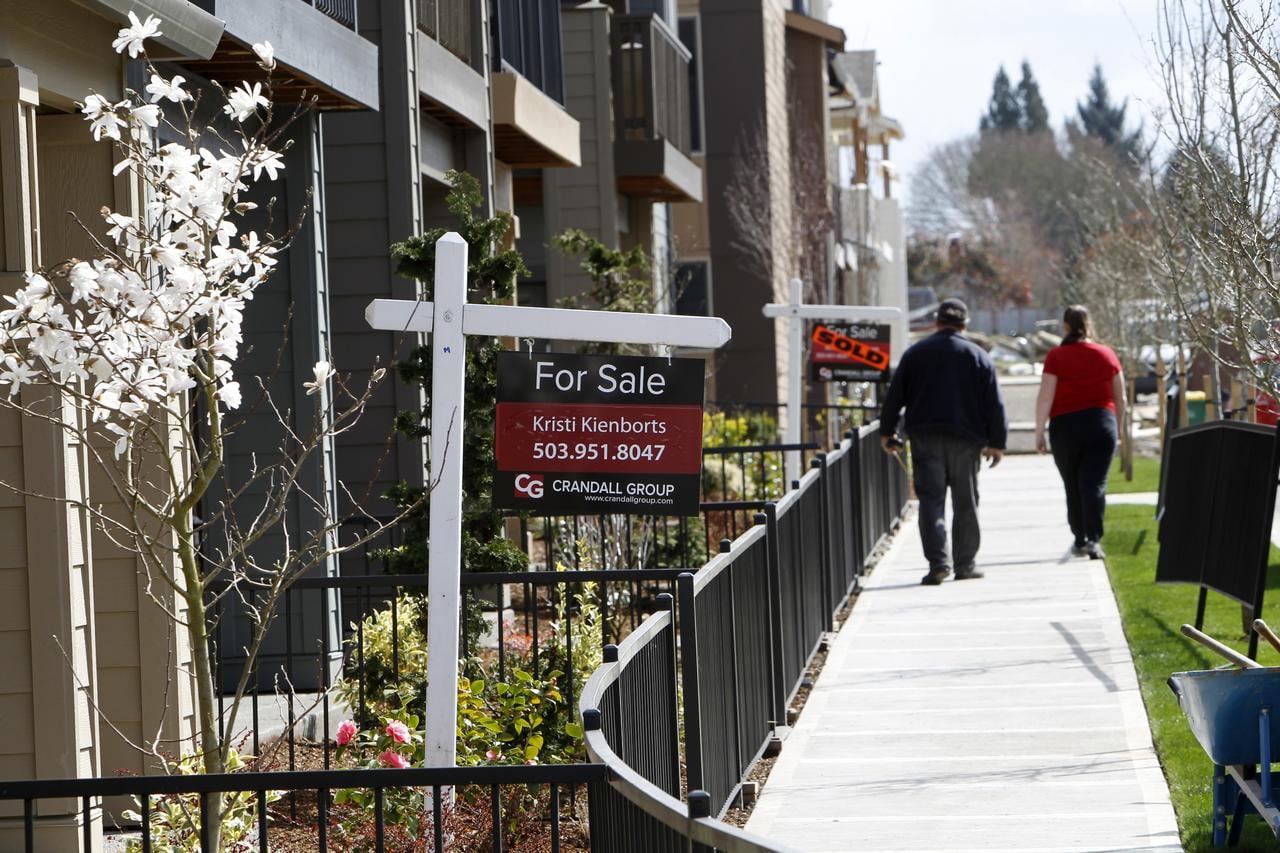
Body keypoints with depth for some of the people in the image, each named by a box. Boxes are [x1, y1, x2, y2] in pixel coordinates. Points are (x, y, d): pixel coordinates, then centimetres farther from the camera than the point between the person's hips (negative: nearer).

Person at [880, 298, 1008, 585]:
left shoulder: (915, 354, 5)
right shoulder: (978, 356, 3)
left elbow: (894, 397, 5)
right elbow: (994, 403, 2)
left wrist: (887, 432, 14)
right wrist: (996, 442, 6)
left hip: (925, 438, 0)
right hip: (966, 439, 0)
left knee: (931, 499, -2)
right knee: (966, 503, 8)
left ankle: (938, 561, -15)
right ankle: (965, 564, 10)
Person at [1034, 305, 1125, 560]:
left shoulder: (1056, 356, -4)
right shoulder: (1106, 354, 6)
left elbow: (1045, 398, -7)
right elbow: (1120, 398, 10)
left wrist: (1039, 432, -1)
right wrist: (1115, 426, 23)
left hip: (1065, 426, -1)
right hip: (1102, 424, 1)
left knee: (1073, 487, 12)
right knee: (1095, 484, -4)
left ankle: (1080, 540, 18)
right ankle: (1094, 539, -19)